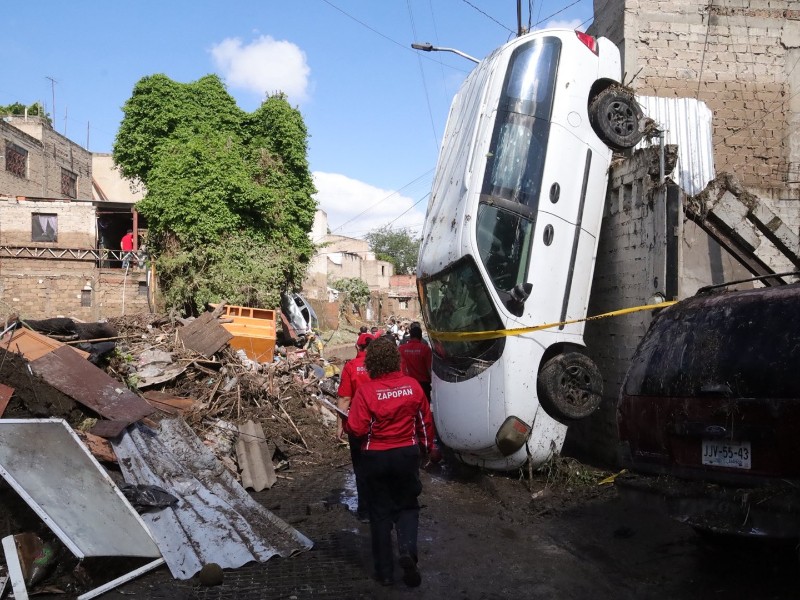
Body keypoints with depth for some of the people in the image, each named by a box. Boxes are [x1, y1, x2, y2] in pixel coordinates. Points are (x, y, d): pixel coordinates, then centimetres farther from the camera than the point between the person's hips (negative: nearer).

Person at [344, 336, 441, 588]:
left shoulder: (366, 390, -16)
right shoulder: (412, 385, -6)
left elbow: (357, 429, -16)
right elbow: (425, 421, 3)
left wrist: (346, 424, 6)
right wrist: (431, 447, 18)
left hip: (376, 457, -2)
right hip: (407, 454, 2)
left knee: (380, 511, 11)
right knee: (407, 505, 18)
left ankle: (385, 571, 18)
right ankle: (408, 550, -5)